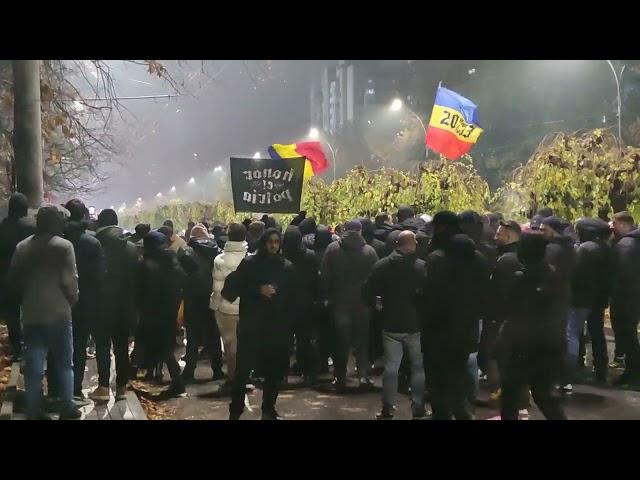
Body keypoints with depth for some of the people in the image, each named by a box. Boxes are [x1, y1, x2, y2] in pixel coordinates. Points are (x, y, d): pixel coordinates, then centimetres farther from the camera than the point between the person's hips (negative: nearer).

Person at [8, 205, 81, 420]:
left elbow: (13, 279, 8)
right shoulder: (64, 246, -9)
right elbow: (69, 280, -12)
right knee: (64, 363, 9)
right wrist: (73, 300, 6)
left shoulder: (22, 246, 6)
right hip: (58, 312, -4)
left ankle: (34, 411, 12)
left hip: (31, 313, 4)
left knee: (33, 365, 8)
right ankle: (67, 407, 13)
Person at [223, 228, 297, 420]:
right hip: (251, 326, -3)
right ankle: (235, 411, 8)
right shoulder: (249, 263, -1)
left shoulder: (287, 267, 6)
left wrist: (288, 323, 4)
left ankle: (268, 409, 24)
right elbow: (233, 288, -4)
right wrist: (258, 290, -15)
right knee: (243, 368, -4)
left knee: (276, 369, 8)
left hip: (277, 326, 3)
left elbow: (292, 296, 10)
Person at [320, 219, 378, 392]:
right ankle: (363, 376, 7)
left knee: (341, 342, 8)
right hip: (363, 302, 0)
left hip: (339, 302, 1)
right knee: (362, 341, 11)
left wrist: (325, 297, 3)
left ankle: (340, 378, 10)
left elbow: (324, 276, -3)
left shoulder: (332, 249, -3)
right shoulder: (369, 251, -5)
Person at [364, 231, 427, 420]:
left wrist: (377, 305, 18)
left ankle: (388, 409, 8)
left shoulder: (382, 265, -3)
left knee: (390, 367, 8)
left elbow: (369, 293, 0)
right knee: (419, 367, 12)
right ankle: (418, 407, 14)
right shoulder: (422, 267, -12)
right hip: (415, 325, -2)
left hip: (391, 324, 2)